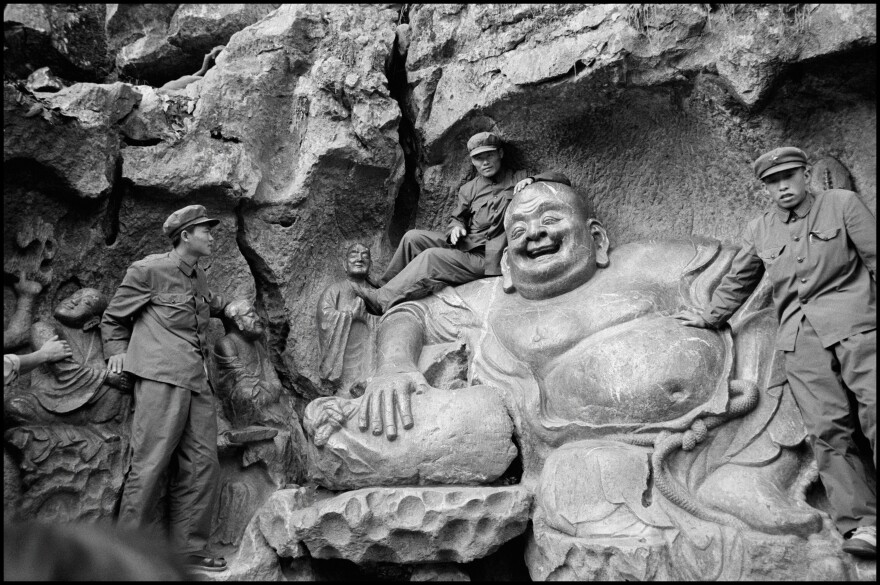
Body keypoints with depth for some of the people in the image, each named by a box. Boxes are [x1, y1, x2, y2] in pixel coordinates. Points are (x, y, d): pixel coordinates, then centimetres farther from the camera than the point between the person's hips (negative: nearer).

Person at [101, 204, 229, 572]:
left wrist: (227, 307, 23)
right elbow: (113, 318, 10)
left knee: (203, 466, 5)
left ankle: (189, 550, 14)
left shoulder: (198, 278, 21)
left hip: (198, 380, 8)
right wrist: (117, 352, 0)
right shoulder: (148, 270, 2)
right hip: (161, 376, -7)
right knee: (150, 464, -8)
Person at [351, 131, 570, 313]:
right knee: (413, 237, -10)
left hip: (487, 258, -6)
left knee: (431, 257, -25)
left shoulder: (519, 180, 4)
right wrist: (456, 228, -4)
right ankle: (384, 287, -5)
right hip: (463, 245, 6)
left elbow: (562, 180, -2)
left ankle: (382, 301, -25)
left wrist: (533, 180, -21)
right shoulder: (469, 189, 16)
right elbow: (457, 218, 21)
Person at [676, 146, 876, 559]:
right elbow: (738, 282, 29)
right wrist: (710, 318, 32)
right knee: (827, 428, -7)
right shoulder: (760, 231, 18)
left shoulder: (842, 204, 9)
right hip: (800, 336, 3)